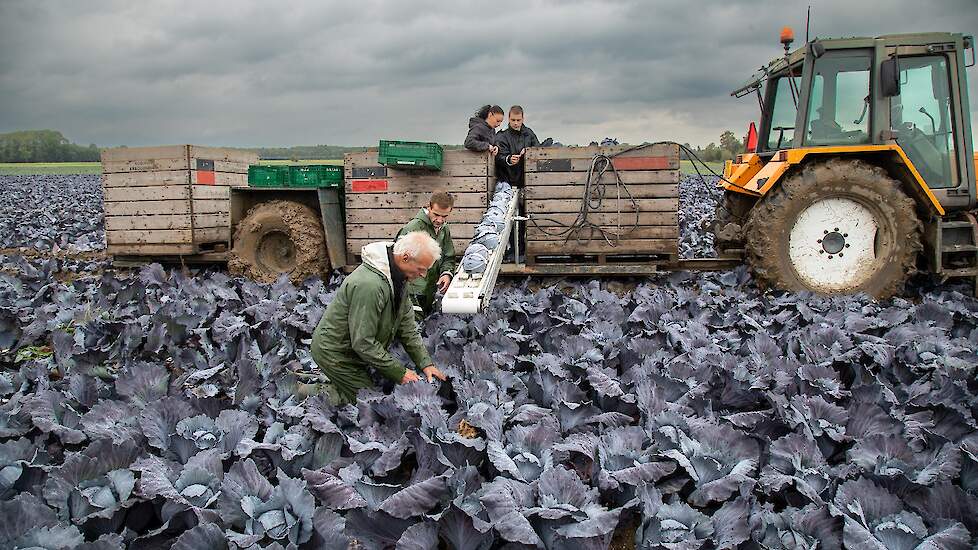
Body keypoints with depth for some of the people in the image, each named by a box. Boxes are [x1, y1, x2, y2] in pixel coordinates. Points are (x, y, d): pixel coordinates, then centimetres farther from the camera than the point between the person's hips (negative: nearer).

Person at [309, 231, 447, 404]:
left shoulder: (399, 276, -4)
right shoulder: (369, 285, -35)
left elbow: (407, 324, 3)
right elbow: (363, 343, -31)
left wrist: (425, 363, -5)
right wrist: (399, 373, -23)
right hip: (336, 353, -9)